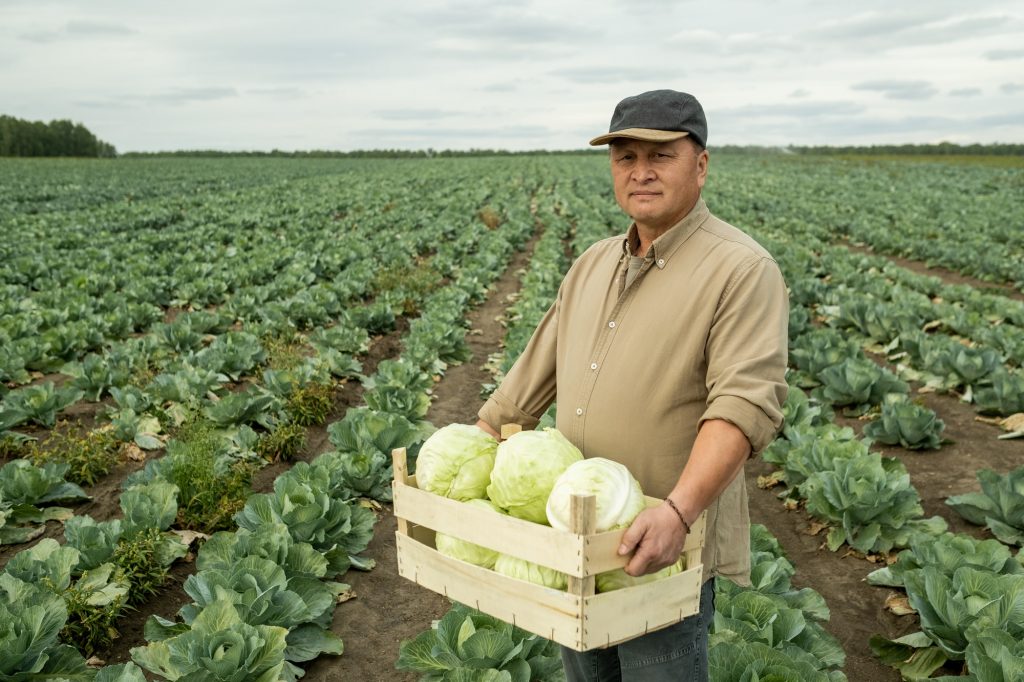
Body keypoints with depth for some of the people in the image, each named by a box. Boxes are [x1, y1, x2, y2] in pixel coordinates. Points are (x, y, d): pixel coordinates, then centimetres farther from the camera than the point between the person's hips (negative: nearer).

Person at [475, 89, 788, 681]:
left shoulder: (743, 270, -13)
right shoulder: (593, 265, 10)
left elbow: (746, 403, -23)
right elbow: (532, 377, 15)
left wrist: (678, 511, -35)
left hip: (663, 553, -7)